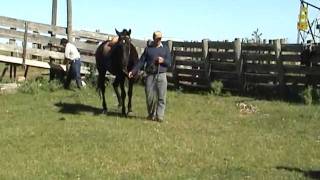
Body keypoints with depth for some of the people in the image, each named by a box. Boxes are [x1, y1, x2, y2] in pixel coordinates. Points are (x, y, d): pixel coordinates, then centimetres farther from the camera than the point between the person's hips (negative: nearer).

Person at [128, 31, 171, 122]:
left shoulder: (165, 49, 11)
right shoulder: (148, 49, 9)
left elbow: (169, 63, 9)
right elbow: (141, 62, 5)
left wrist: (163, 61, -12)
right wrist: (133, 71, -5)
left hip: (161, 75, 0)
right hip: (150, 75, 0)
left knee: (161, 97, -4)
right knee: (150, 97, 1)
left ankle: (160, 116, 0)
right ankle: (151, 115, 17)